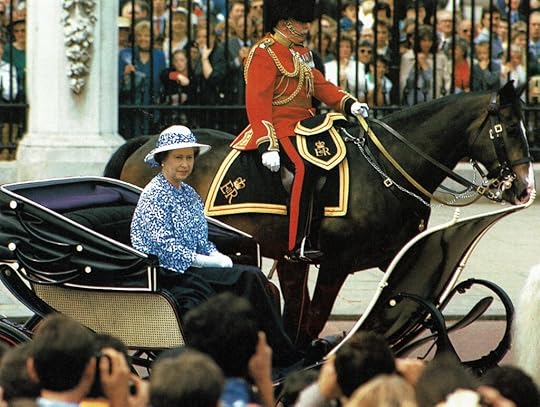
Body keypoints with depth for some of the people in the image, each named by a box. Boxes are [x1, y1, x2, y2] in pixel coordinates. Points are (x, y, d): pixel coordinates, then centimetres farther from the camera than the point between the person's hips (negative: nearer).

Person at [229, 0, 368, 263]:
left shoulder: (301, 52, 20)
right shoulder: (264, 54, -10)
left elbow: (319, 84, 19)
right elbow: (257, 103, -17)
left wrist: (349, 103, 0)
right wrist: (267, 145, -26)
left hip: (305, 123, 10)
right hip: (280, 129, -10)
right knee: (304, 168, -32)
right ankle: (298, 246, -34)